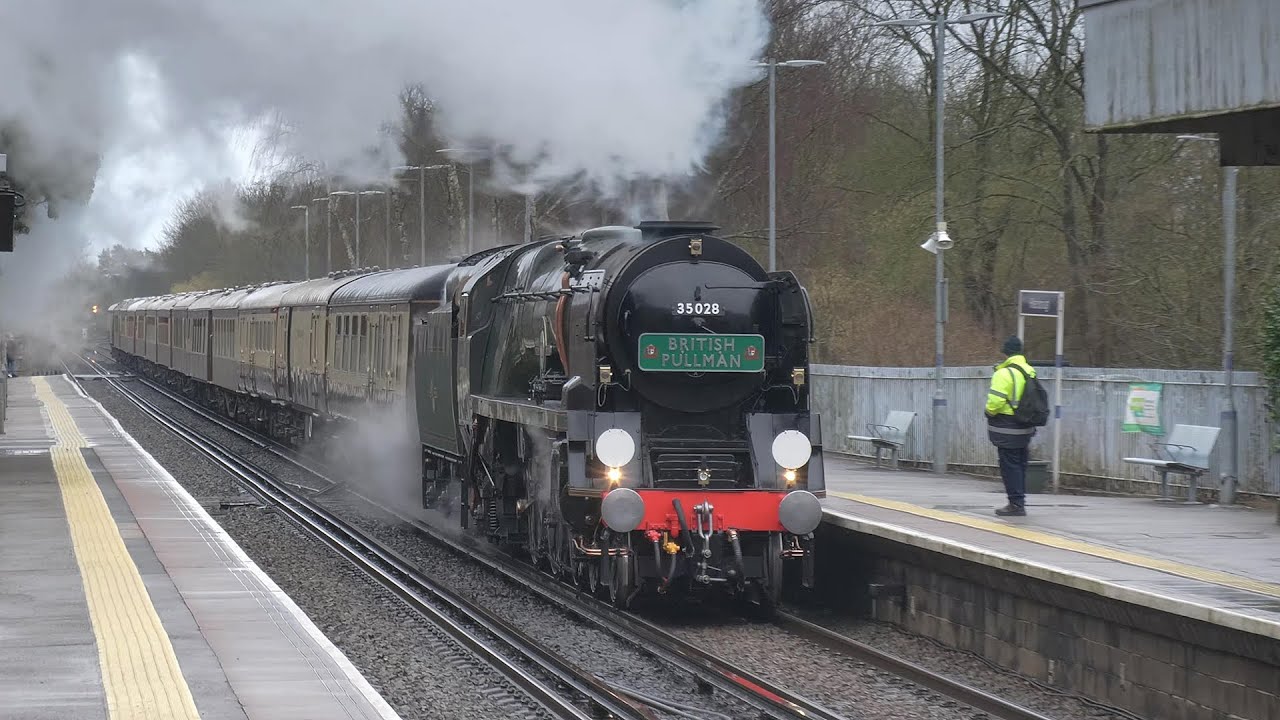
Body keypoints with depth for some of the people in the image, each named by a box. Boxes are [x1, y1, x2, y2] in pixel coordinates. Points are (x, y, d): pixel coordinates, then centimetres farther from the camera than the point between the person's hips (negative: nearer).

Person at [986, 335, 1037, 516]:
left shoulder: (1004, 374, -18)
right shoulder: (1030, 371, 8)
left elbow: (995, 401, -22)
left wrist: (990, 412, -3)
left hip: (1007, 427, -8)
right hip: (1025, 427, 8)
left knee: (1010, 466, -3)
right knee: (1020, 465, 16)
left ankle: (1016, 503, -3)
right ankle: (1019, 501, 22)